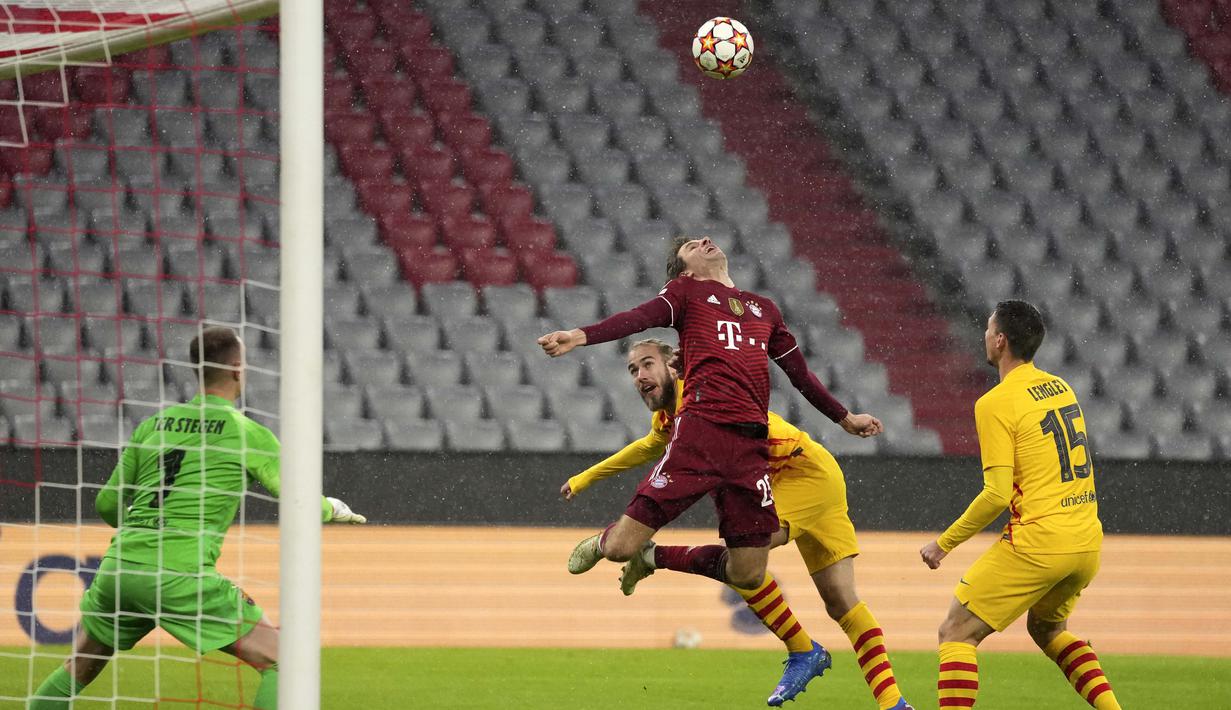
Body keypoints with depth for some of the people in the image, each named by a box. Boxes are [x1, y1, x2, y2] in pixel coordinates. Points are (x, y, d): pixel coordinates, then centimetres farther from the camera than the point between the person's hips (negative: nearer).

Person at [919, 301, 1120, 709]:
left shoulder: (996, 403, -9)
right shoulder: (1061, 388, 14)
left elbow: (997, 495, -14)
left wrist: (944, 543, -5)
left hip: (1038, 541, -8)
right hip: (1088, 540, 8)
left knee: (957, 633, -1)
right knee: (1047, 629, 30)